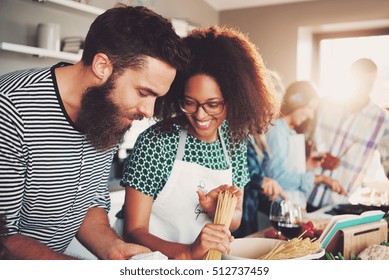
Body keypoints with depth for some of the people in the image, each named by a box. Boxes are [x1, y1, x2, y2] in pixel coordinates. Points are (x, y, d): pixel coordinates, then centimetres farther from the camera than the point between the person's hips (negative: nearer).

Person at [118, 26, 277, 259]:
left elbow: (235, 221, 8)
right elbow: (134, 231, -12)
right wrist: (188, 253, -26)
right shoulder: (156, 141, -13)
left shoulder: (235, 140, -1)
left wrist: (220, 211, -13)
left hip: (212, 262, 4)